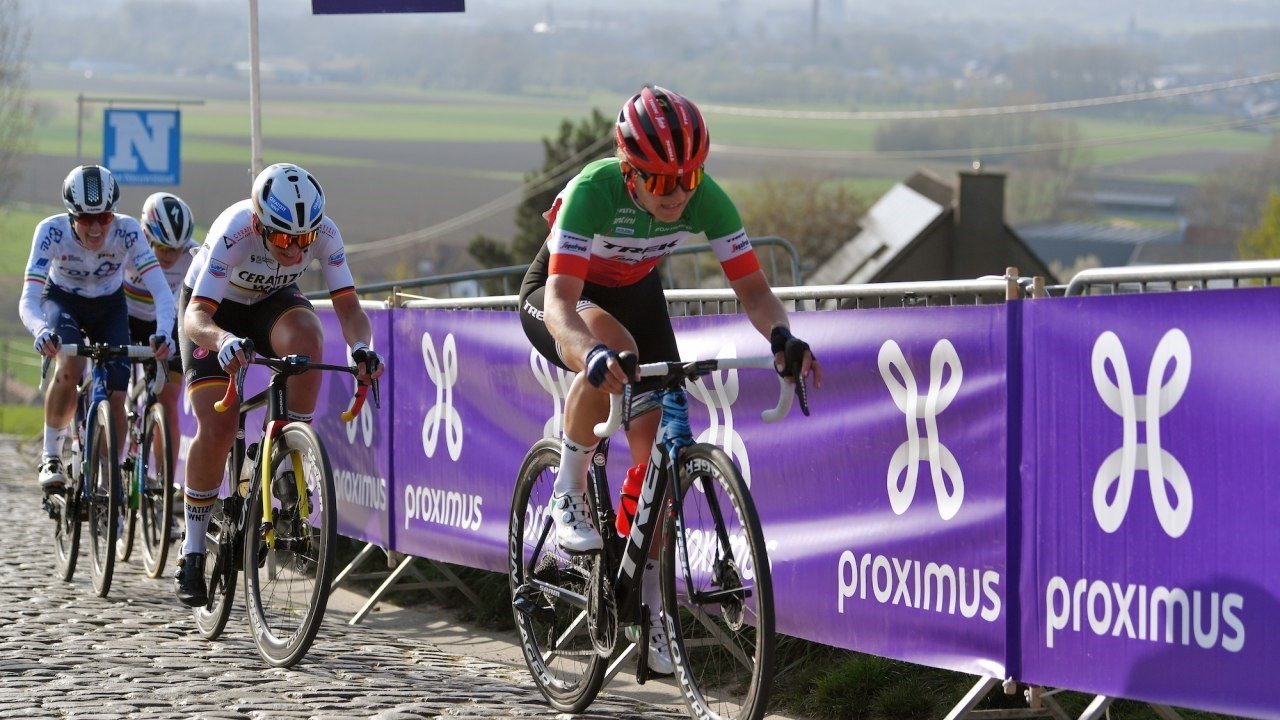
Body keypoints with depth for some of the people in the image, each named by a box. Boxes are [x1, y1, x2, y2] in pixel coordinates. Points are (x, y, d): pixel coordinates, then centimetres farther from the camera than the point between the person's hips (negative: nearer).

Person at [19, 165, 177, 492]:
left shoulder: (127, 231, -30)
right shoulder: (52, 231, -31)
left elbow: (161, 292, -36)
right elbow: (28, 300, -38)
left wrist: (163, 332, -55)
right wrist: (41, 330, -60)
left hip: (109, 308, 2)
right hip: (62, 301, -1)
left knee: (117, 398, -11)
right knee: (70, 367, -32)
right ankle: (51, 456, -14)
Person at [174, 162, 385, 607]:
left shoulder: (324, 233, -27)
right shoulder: (233, 234, -37)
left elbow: (347, 304, -26)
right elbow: (195, 317, -41)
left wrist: (362, 346, -48)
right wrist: (223, 340, -63)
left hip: (273, 302, 3)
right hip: (214, 311, -2)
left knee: (306, 336, -34)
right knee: (217, 428, -18)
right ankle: (193, 552, -2)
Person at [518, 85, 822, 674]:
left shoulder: (707, 202, -26)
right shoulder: (594, 192, -37)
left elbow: (752, 288, -21)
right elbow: (561, 300, -44)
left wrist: (781, 335, -43)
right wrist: (593, 354, -64)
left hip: (635, 293, 4)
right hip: (558, 293, -4)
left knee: (654, 442, -7)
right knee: (616, 353, -38)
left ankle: (651, 609, 4)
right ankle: (568, 498, -18)